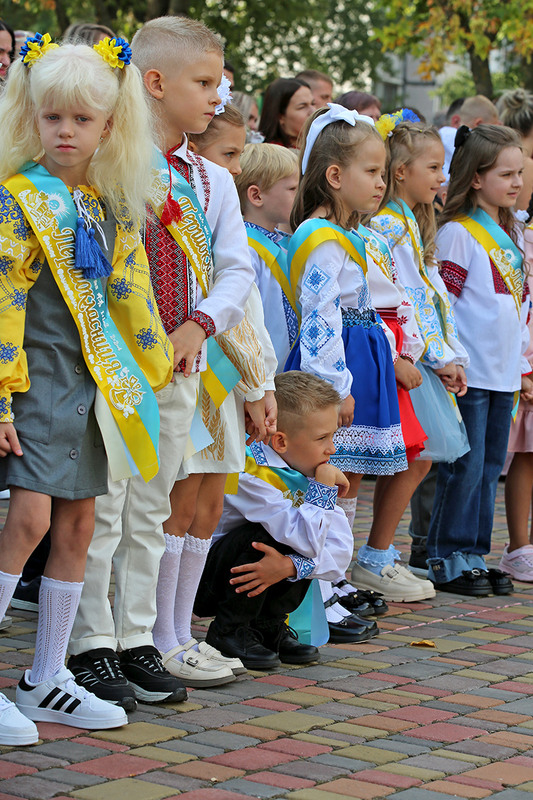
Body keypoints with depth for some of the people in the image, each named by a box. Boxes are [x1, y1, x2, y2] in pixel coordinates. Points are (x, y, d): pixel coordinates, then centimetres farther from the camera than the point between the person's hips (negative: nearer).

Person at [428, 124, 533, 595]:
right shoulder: (457, 233, -9)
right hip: (470, 373, -7)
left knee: (490, 468, 10)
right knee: (465, 467, -5)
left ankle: (474, 554, 18)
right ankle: (447, 560, 4)